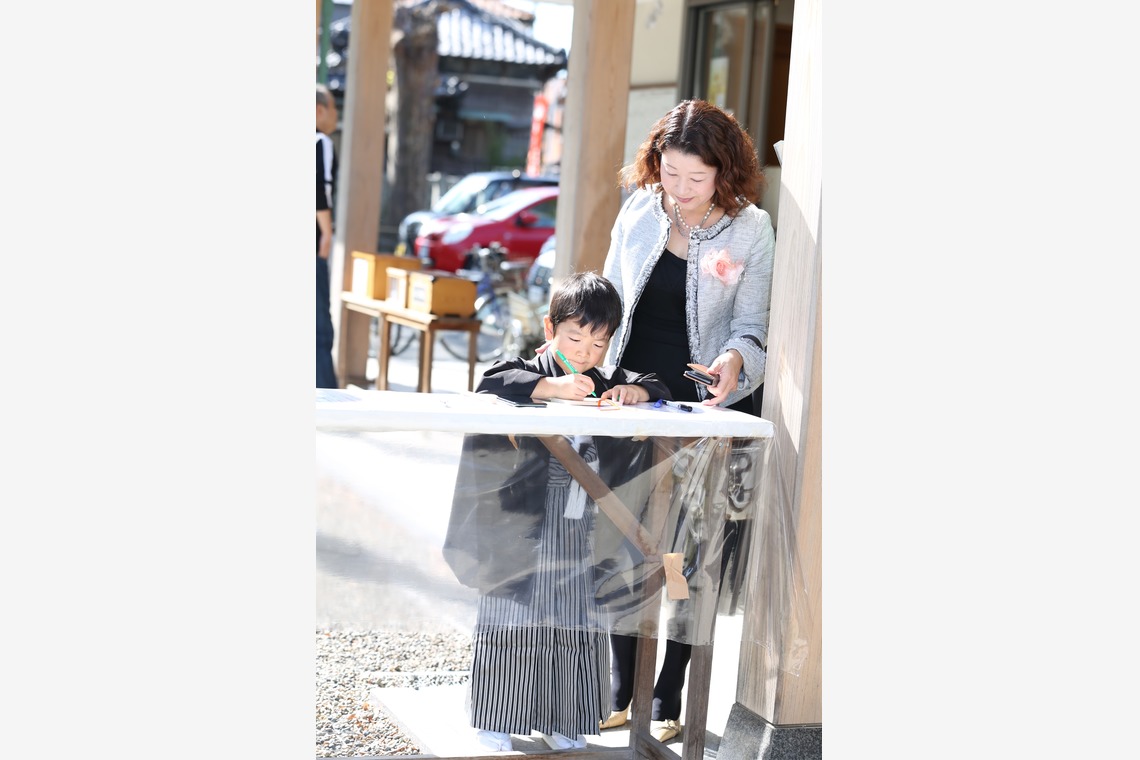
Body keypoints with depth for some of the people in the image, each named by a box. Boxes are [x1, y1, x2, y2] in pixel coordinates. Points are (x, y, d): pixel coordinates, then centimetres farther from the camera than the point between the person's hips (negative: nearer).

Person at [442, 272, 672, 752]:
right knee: (513, 621, 3)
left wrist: (635, 392, -8)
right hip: (523, 533, -5)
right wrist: (551, 386, -30)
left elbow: (660, 390, 13)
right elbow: (491, 385, -22)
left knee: (578, 626, 9)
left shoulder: (608, 383, 12)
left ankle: (563, 725, 21)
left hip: (583, 536, 5)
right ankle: (496, 724, 15)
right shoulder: (529, 371, -4)